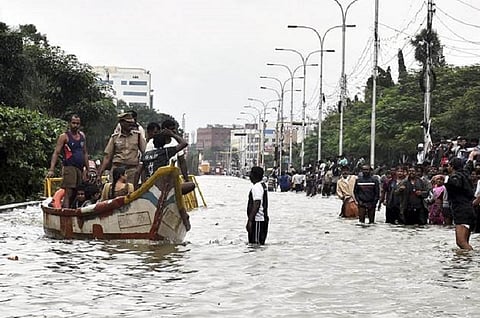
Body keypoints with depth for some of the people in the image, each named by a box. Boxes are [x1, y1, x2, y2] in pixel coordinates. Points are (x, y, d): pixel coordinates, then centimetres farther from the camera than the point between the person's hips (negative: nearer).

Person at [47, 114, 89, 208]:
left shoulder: (82, 136, 17)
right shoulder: (64, 136, -2)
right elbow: (56, 153, -8)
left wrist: (87, 169, 19)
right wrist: (51, 170, -18)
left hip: (80, 169, 7)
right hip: (69, 168, -7)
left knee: (75, 194, 9)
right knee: (68, 193, -14)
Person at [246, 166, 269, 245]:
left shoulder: (256, 187, -16)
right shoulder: (263, 186, 16)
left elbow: (256, 205, -23)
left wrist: (250, 220, -23)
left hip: (257, 221, -11)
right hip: (263, 219, 11)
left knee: (256, 244, -7)